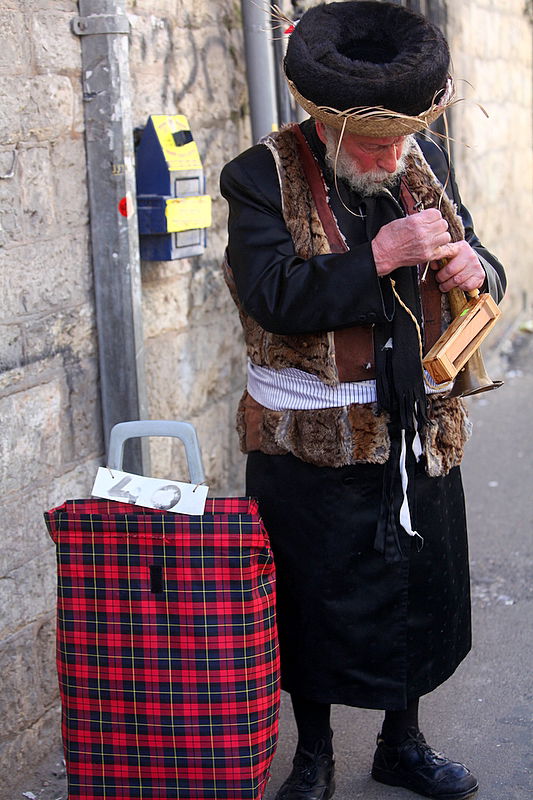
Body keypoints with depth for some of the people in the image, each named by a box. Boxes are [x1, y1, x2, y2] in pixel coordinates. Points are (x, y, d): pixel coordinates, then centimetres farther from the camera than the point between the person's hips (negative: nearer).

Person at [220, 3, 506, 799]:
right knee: (315, 602, 8)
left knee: (420, 590, 15)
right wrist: (381, 254, -26)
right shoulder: (263, 177, -10)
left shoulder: (425, 162, 5)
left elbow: (476, 269, 15)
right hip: (311, 442, -4)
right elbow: (276, 297, -22)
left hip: (421, 431, 5)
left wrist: (476, 268, -9)